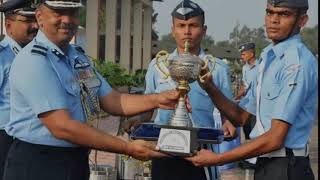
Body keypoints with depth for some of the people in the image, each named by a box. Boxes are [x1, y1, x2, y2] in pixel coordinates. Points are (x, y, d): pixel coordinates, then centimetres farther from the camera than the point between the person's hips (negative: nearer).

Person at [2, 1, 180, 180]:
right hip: (39, 165, -8)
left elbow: (112, 101, 8)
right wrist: (128, 148, -23)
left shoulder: (78, 56, 10)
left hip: (78, 160, 8)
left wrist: (157, 100, -9)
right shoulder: (33, 61, -19)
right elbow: (62, 127, -24)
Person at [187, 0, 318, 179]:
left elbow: (275, 139, -21)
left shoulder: (297, 62, -17)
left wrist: (218, 159, -17)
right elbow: (242, 117, 11)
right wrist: (210, 88, -4)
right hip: (264, 164, 8)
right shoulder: (267, 58, 11)